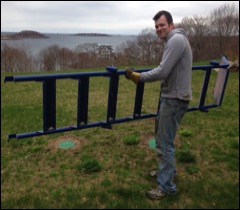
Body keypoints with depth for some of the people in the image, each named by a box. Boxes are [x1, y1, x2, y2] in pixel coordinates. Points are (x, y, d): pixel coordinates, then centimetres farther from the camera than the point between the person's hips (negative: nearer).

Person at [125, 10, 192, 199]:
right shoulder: (174, 40, 17)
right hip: (171, 96, 11)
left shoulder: (176, 39, -16)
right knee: (162, 137, 21)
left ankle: (166, 186, 8)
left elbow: (163, 72, -23)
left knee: (164, 143, -4)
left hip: (174, 99, -11)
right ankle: (168, 170, 38)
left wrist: (138, 77, -14)